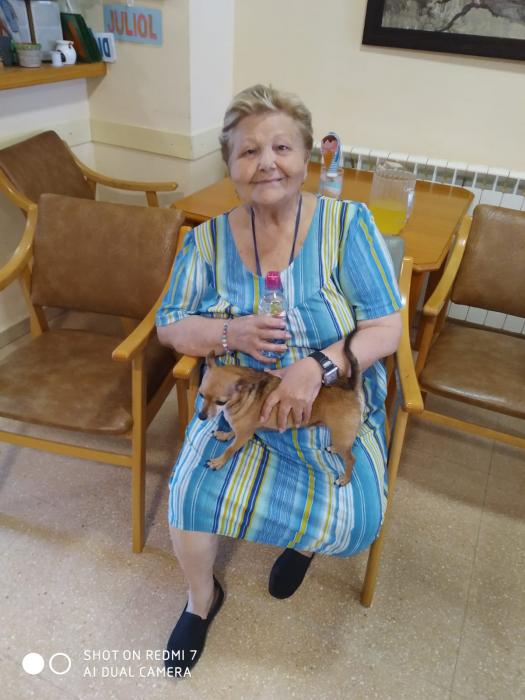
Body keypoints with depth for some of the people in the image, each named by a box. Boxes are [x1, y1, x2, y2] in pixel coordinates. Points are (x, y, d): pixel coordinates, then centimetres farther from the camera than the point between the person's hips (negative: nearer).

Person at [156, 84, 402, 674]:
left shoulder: (347, 225, -10)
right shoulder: (208, 239, -3)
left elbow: (387, 330, -12)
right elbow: (169, 326, 2)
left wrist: (319, 365, -30)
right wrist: (230, 332, -19)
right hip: (240, 403, 2)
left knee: (354, 523, -17)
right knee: (191, 494, -18)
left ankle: (305, 537, 25)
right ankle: (202, 598, 18)